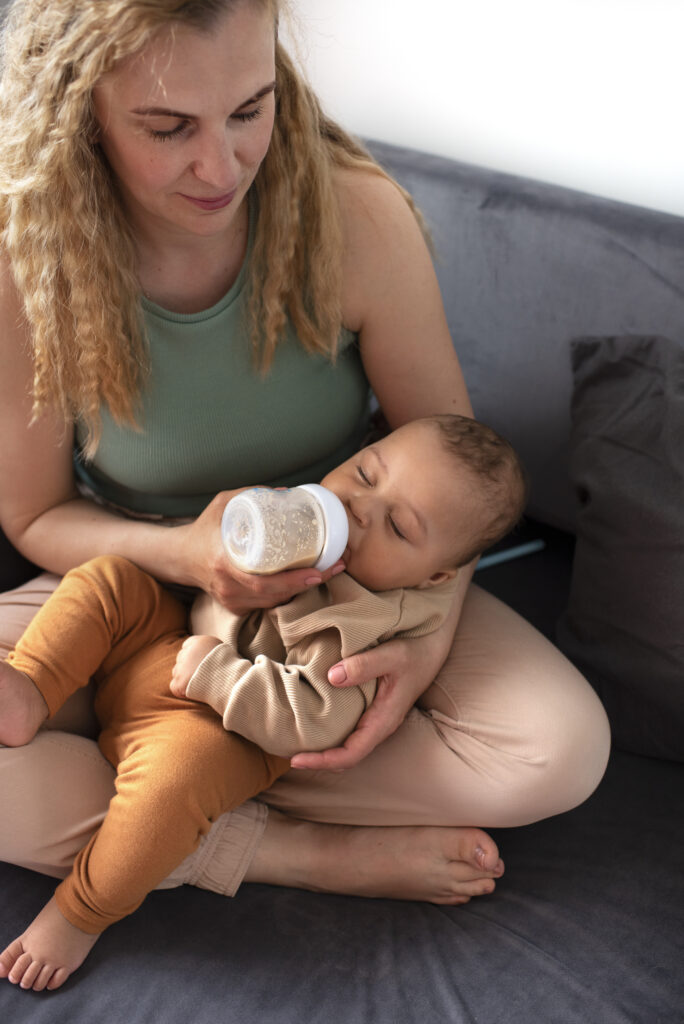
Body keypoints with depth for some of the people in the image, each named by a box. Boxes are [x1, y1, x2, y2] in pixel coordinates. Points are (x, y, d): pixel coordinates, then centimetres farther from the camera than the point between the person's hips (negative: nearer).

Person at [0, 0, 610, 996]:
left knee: (565, 746, -24)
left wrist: (431, 641, -25)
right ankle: (324, 855, -22)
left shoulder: (357, 217, -21)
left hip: (348, 585, 1)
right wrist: (181, 554, -28)